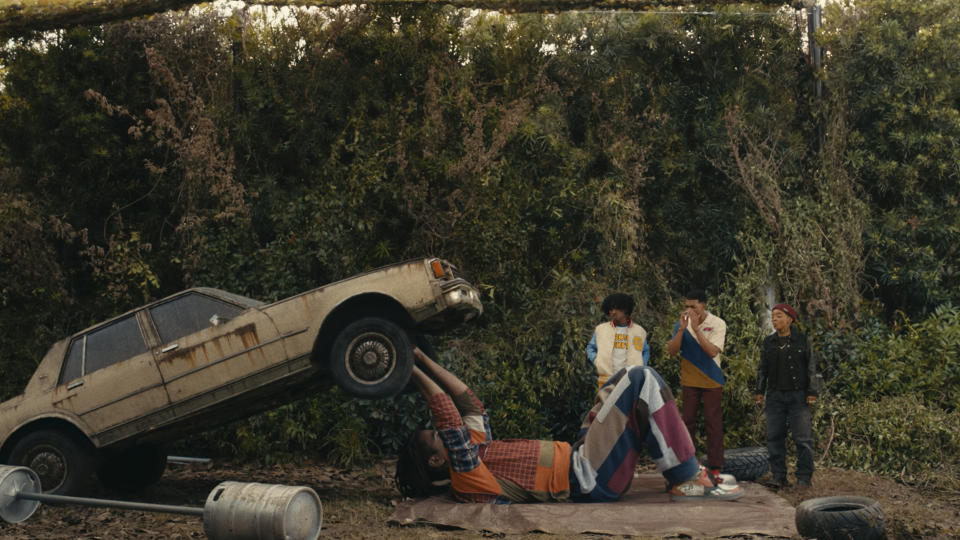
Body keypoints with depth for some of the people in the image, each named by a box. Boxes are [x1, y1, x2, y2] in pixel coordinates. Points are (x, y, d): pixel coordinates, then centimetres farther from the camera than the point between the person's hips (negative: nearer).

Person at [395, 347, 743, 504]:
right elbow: (449, 415, -26)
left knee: (632, 378, 14)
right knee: (641, 380, -15)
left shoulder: (476, 448, 10)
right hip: (591, 480, -10)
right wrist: (415, 371, -20)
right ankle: (688, 481, -8)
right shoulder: (465, 476, -17)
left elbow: (467, 401, 13)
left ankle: (682, 469, 14)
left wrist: (423, 358, 11)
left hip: (577, 458, 10)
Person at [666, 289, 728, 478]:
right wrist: (681, 329, -22)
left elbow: (713, 352, -22)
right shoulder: (682, 323, -2)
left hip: (712, 381, -2)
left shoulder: (717, 324, -9)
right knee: (687, 422, 6)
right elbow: (671, 351, -9)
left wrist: (696, 329, -28)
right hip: (689, 381, 2)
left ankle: (715, 467, 2)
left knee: (713, 423, -1)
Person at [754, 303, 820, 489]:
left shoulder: (803, 340, 1)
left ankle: (804, 478, 3)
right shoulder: (769, 342, 10)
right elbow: (762, 369, 16)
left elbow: (811, 367, 0)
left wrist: (812, 393, -5)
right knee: (774, 436, 3)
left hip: (798, 396, -3)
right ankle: (778, 476, 11)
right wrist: (759, 391, 11)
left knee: (803, 437, -4)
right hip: (775, 396, 4)